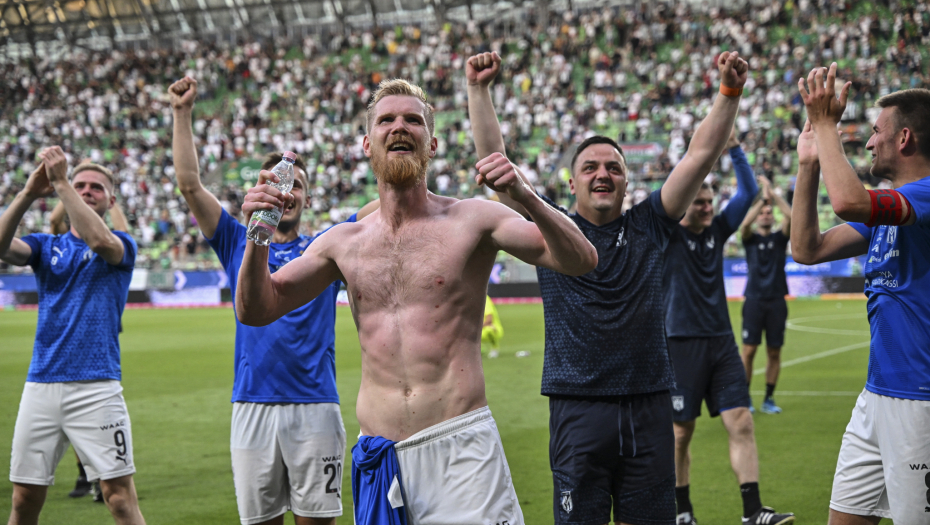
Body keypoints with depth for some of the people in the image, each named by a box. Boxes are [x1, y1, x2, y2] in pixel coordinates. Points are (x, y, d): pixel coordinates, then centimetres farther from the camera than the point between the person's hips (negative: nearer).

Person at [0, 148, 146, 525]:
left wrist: (60, 181, -17)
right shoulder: (46, 246, 15)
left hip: (96, 387, -3)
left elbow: (99, 241, -19)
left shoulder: (122, 246, 6)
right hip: (41, 384, 4)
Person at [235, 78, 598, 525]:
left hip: (461, 445, -3)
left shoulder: (471, 220, 0)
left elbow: (581, 262, -9)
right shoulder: (344, 243, 10)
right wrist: (258, 238, -5)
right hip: (378, 455, 4)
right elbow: (256, 311, 13)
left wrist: (524, 196, -25)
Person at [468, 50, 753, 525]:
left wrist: (730, 92, -4)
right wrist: (478, 89, -3)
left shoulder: (648, 226, 9)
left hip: (648, 407, 2)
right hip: (578, 409, -2)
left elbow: (701, 154, 5)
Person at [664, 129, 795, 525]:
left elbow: (748, 192, 4)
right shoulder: (669, 236, -4)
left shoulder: (717, 230, 8)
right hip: (682, 343, -4)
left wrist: (734, 148, -5)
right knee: (681, 432, 4)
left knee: (741, 424, -4)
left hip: (721, 342, 5)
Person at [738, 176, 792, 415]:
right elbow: (744, 223, -15)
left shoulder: (780, 238, 10)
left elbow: (791, 216, -7)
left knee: (774, 352, 3)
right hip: (754, 300, -2)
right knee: (748, 350, -6)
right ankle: (745, 397, 4)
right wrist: (762, 198, -18)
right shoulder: (750, 238, 7)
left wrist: (773, 194, -10)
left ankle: (769, 398, 12)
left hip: (776, 301, 2)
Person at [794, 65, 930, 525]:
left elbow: (849, 201, -32)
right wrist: (808, 164, 10)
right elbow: (807, 249, 15)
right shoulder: (884, 208, 16)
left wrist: (825, 123, -19)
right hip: (877, 395, 9)